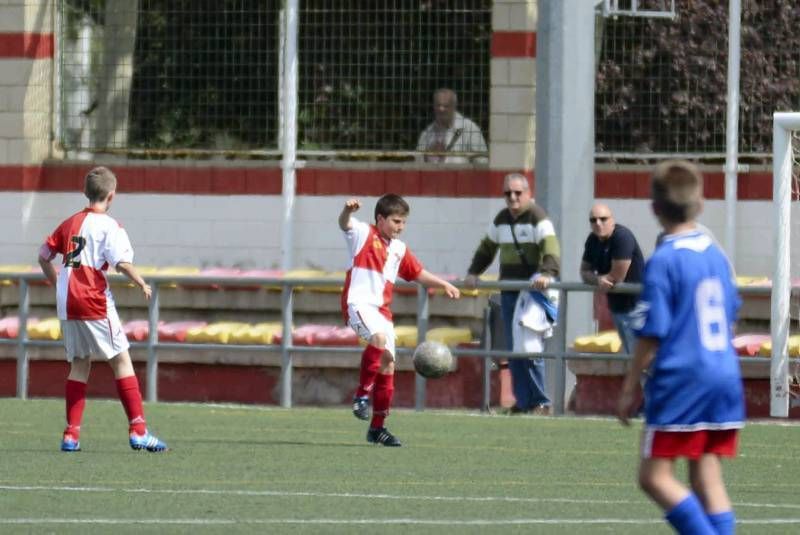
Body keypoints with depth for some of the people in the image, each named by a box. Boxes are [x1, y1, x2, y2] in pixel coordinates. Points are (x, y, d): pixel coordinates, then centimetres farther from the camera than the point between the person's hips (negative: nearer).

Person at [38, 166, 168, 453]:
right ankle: (138, 430, -8)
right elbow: (121, 263, -19)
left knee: (79, 364, 12)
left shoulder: (69, 223, 13)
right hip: (95, 305, -6)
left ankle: (71, 435, 6)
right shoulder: (109, 226, -6)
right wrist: (142, 284, -3)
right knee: (121, 361, -1)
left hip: (67, 303, 6)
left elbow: (43, 257, 17)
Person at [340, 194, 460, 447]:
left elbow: (418, 273, 30)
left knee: (388, 364, 4)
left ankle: (378, 427, 11)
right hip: (359, 303, -7)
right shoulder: (363, 234, -1)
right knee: (379, 337, -35)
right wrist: (348, 210, -43)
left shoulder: (399, 249, 17)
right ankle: (362, 395, -23)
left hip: (382, 310, 7)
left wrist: (444, 284, 22)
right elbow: (344, 224, -21)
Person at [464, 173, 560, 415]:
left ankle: (540, 402, -6)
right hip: (509, 292, 7)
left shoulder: (538, 218, -7)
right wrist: (473, 273, 18)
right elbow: (486, 249, 29)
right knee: (513, 349, 6)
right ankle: (523, 401, 11)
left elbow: (552, 250, -20)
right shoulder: (501, 219, 16)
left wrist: (546, 274, -36)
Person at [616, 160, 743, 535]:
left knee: (654, 476, -2)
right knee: (707, 479, 8)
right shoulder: (716, 255, 10)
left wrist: (629, 388, -3)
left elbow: (651, 335, -12)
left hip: (679, 381, -7)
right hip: (725, 378, 7)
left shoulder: (664, 261, -11)